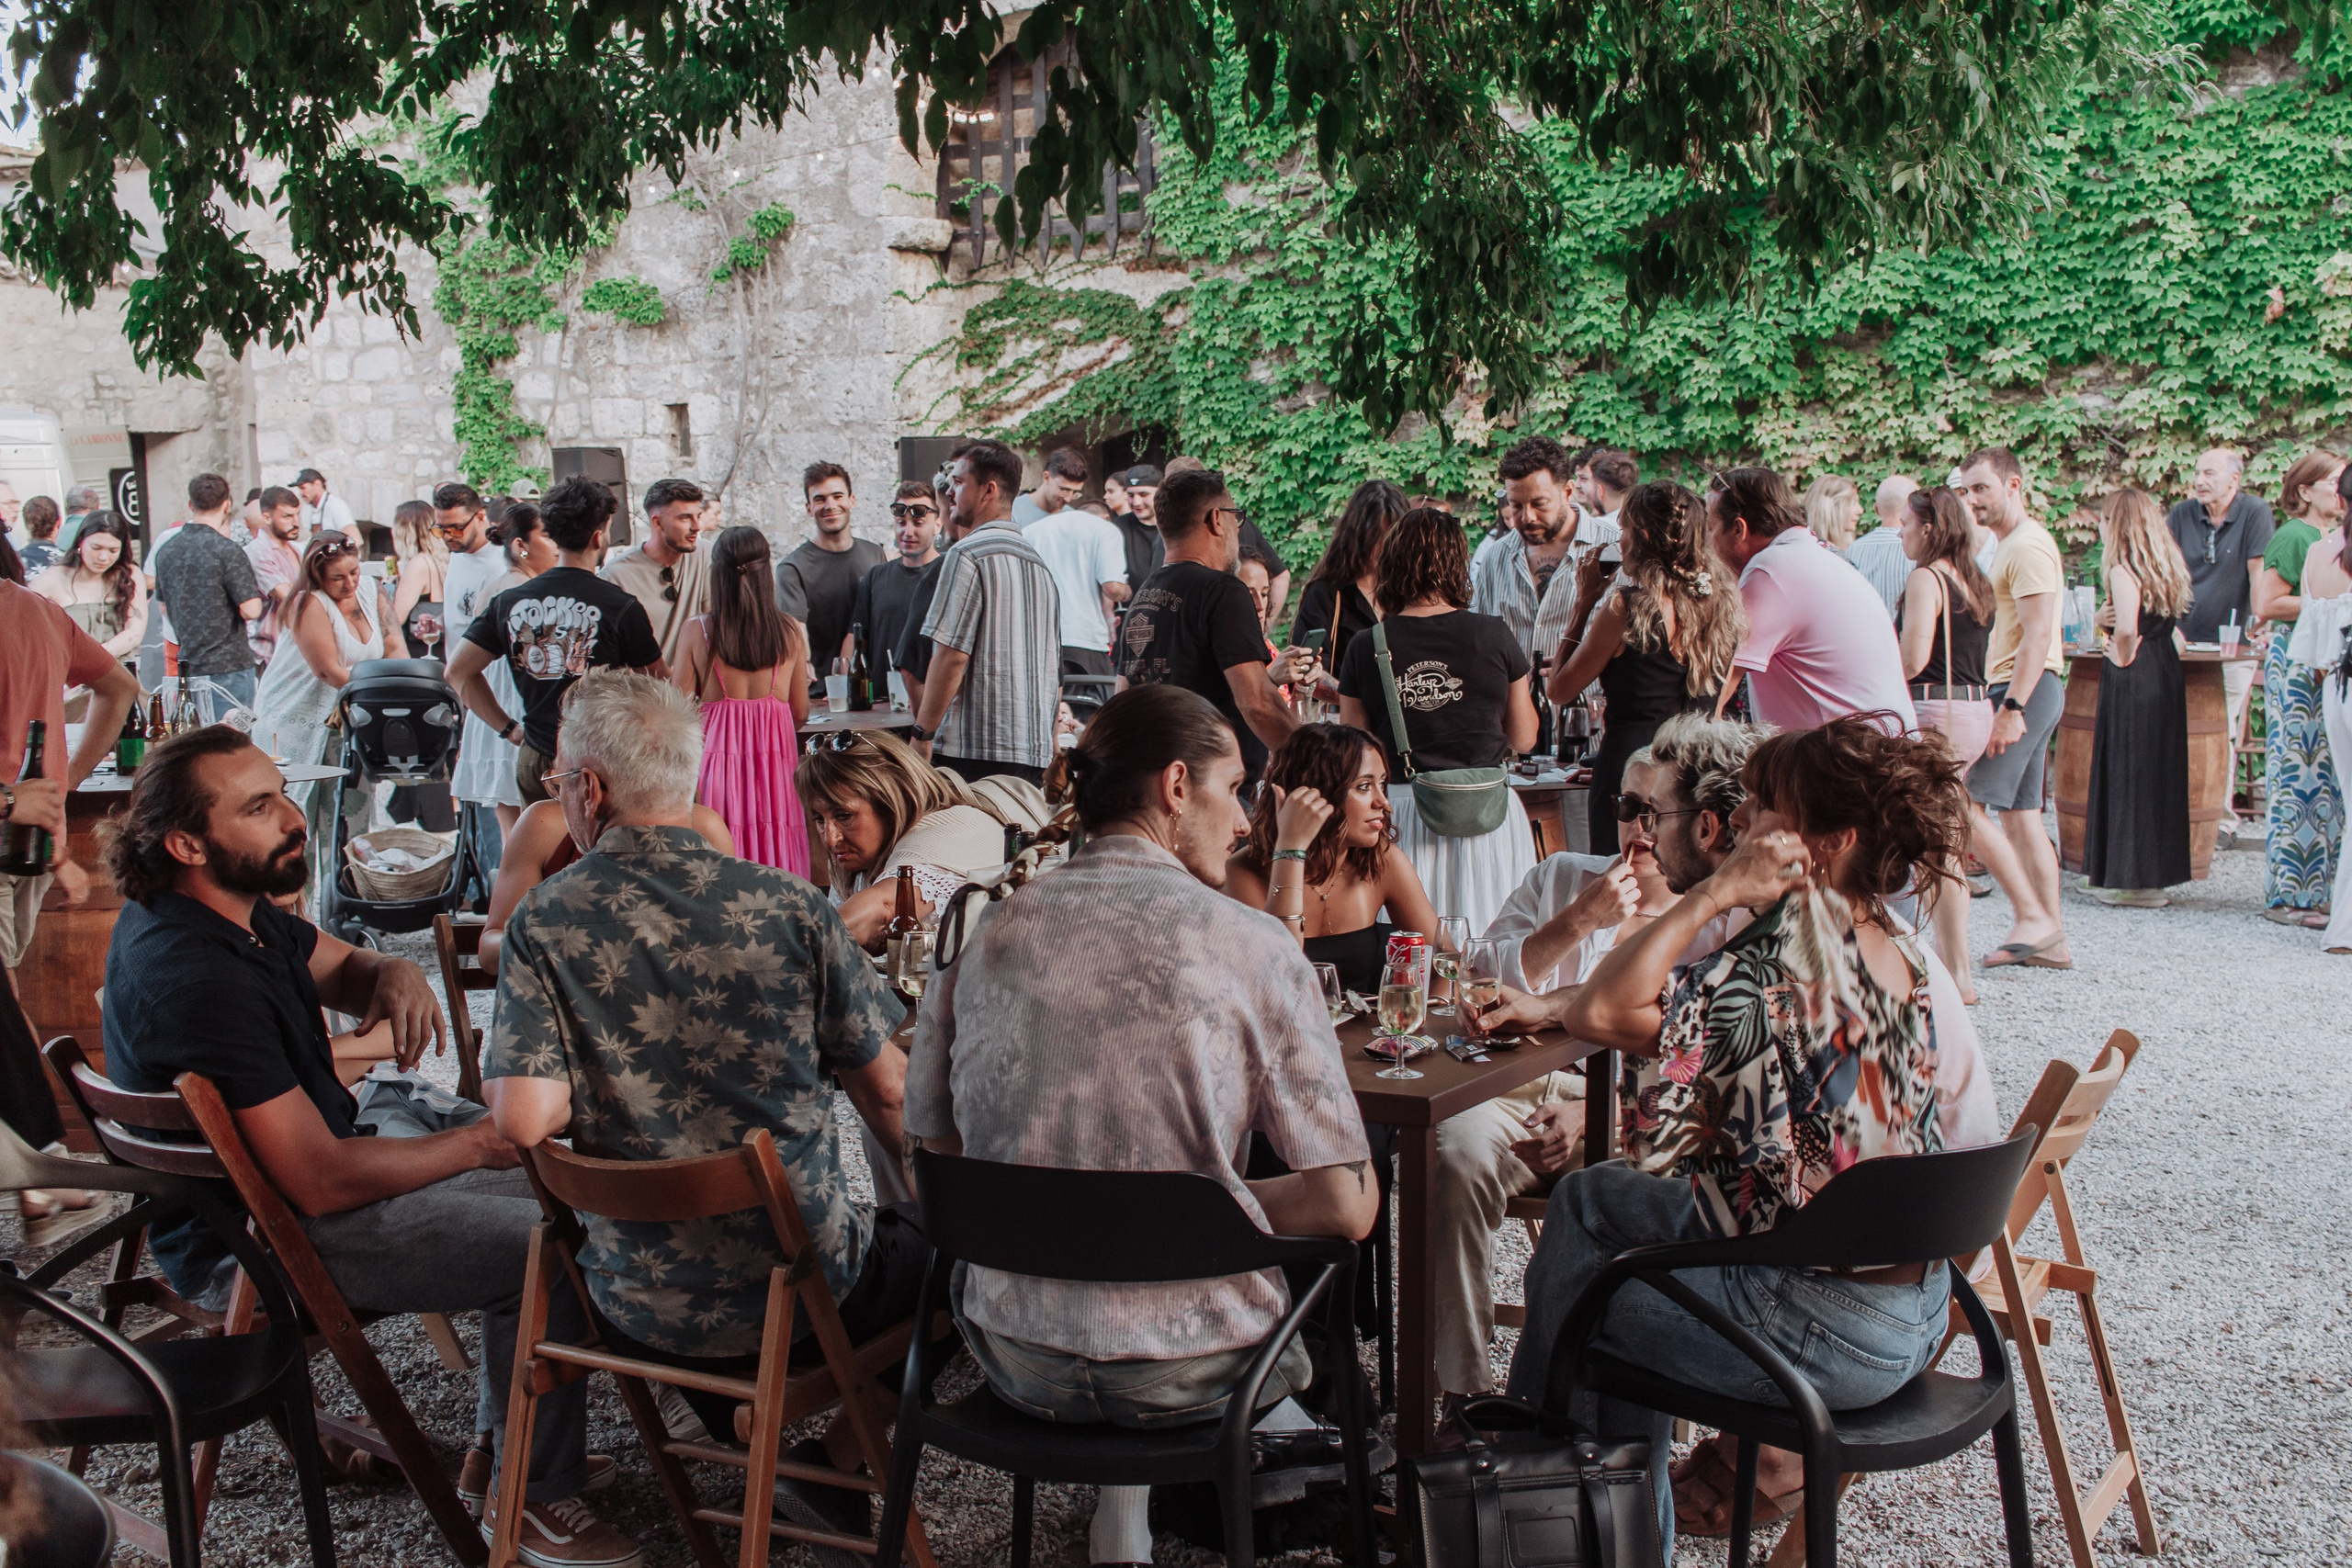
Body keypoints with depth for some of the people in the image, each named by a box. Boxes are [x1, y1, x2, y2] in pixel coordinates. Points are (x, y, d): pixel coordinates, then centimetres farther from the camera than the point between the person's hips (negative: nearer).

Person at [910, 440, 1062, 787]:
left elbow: (952, 655, -15)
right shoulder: (1038, 562, 17)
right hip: (1035, 753, 8)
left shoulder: (968, 554, -8)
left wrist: (921, 734, -8)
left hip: (975, 750, -8)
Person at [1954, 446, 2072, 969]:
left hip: (2026, 689, -10)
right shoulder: (2008, 546, 20)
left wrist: (2011, 709, -26)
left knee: (1965, 805, -11)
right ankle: (2051, 938, 12)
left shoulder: (2028, 546, -13)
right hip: (2025, 691, 10)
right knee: (2020, 814, 10)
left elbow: (2037, 635, -22)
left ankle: (2031, 916, -7)